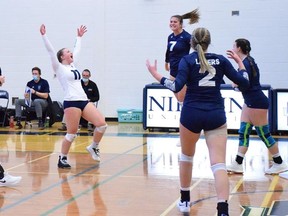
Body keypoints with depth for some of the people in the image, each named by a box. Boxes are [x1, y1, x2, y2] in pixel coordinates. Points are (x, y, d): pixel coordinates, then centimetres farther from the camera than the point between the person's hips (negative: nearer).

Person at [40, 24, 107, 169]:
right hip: (71, 102, -7)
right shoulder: (59, 68, 1)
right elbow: (51, 52, -7)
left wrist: (79, 37, 40)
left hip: (84, 101, 7)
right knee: (72, 133, -5)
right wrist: (44, 36, -11)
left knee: (102, 123, -5)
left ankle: (93, 147, 15)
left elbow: (77, 50, 32)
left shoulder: (72, 65, 19)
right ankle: (62, 159, 10)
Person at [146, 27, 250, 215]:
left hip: (192, 115, -1)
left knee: (187, 157, 23)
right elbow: (244, 83, 6)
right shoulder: (221, 60, 6)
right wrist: (240, 62, 21)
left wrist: (155, 74, -5)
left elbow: (177, 87, -15)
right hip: (216, 116, 1)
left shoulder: (188, 60, -1)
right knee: (219, 165, -7)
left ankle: (185, 201, 35)